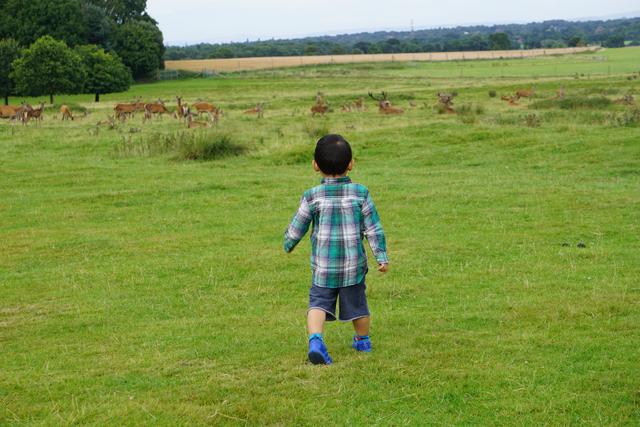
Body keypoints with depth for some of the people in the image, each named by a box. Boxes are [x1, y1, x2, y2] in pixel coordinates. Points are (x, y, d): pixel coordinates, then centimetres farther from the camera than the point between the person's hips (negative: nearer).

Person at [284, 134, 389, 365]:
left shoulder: (312, 197, -8)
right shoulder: (360, 193, -6)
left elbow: (296, 229, 0)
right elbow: (374, 229, -4)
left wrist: (288, 244, 21)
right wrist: (382, 257, 3)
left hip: (322, 266, -1)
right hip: (353, 264, 1)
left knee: (318, 302, 4)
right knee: (357, 303, 18)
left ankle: (315, 339, -21)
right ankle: (363, 340, 38)